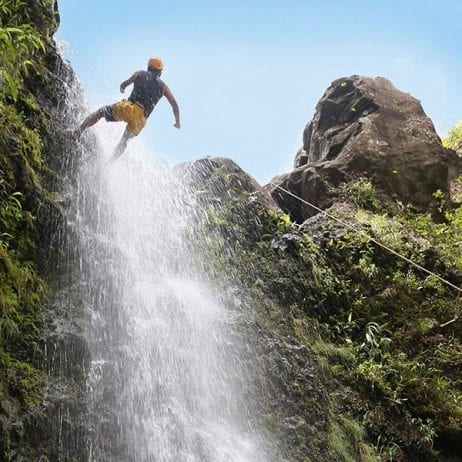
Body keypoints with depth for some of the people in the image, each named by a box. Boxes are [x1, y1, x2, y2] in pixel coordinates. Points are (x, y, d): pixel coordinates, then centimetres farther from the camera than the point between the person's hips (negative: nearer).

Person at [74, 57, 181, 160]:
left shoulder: (140, 74, 16)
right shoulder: (164, 87, 18)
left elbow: (123, 84, 23)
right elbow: (175, 105, 12)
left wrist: (122, 89, 47)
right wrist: (177, 122, 22)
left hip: (127, 107, -2)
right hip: (140, 118, 2)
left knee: (100, 112, 18)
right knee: (124, 141, 20)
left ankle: (79, 130, 3)